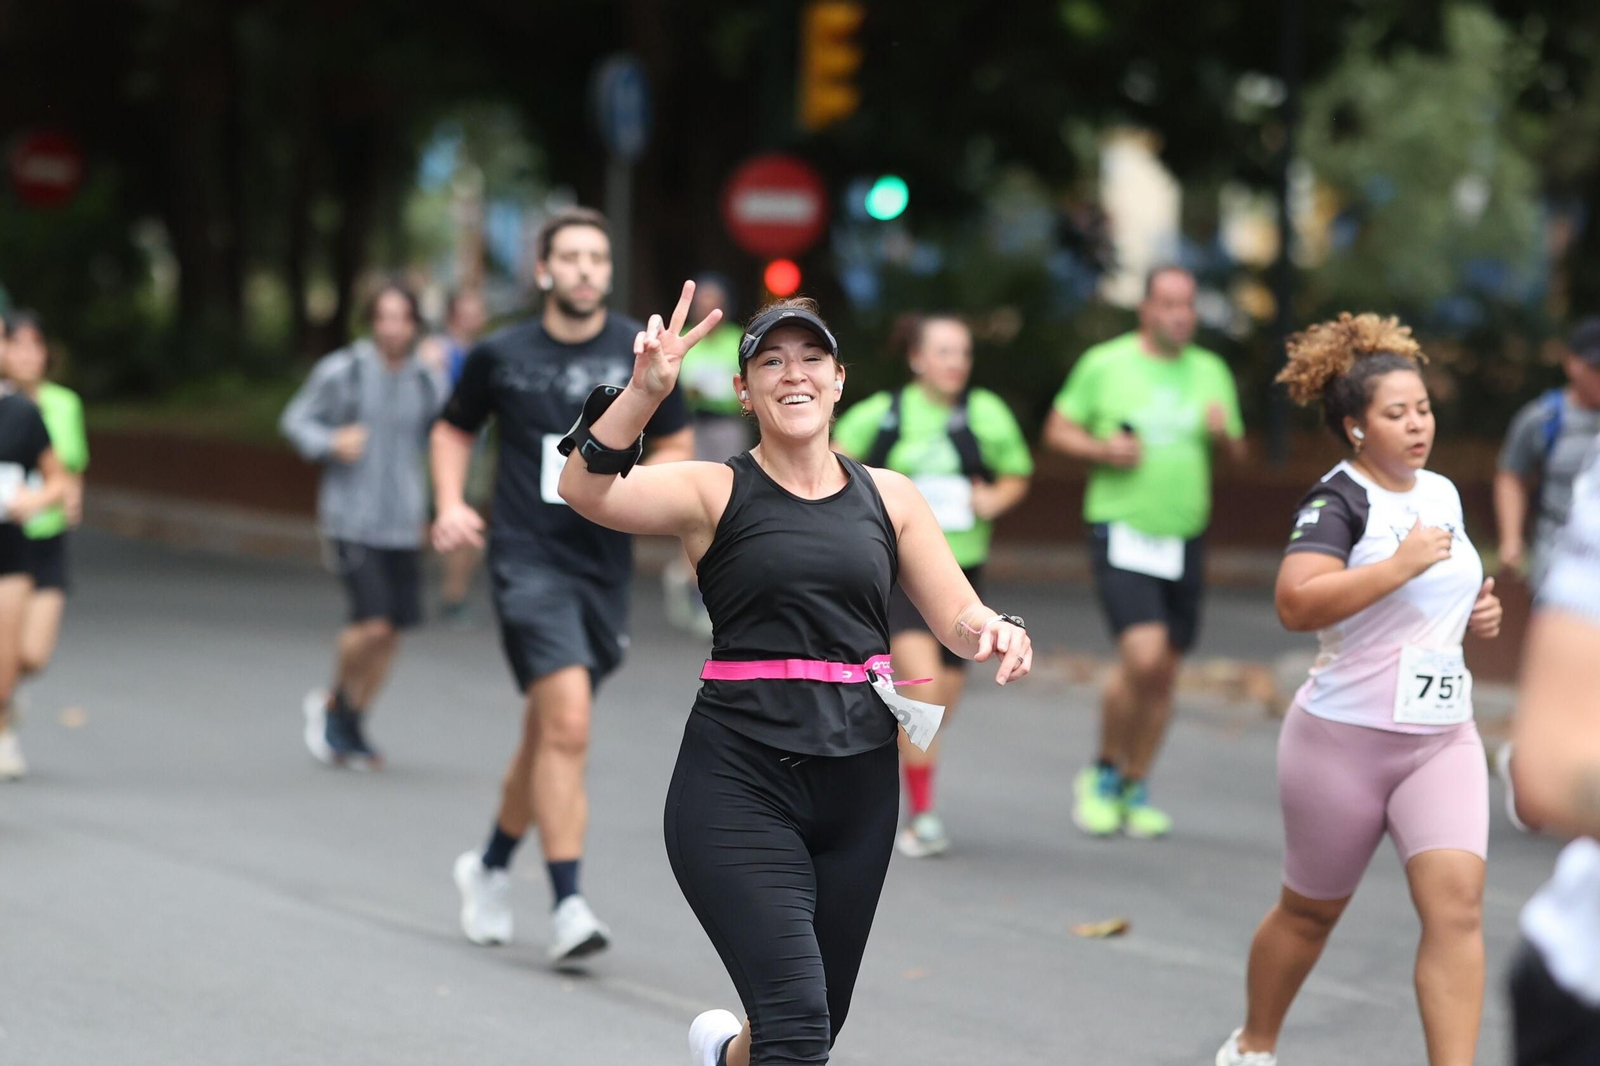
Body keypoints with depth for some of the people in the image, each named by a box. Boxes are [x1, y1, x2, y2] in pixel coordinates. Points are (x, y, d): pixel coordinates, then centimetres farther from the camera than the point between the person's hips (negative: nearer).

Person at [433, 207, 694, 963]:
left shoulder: (640, 354, 2)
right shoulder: (501, 356, 0)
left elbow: (677, 446, 11)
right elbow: (454, 429, 16)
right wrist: (450, 504, 0)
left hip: (604, 564, 3)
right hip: (528, 560, -3)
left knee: (550, 733, 14)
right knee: (567, 722, -19)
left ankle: (491, 866, 39)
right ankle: (567, 907, -16)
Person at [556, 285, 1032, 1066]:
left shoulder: (888, 497, 10)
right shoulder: (713, 492, -2)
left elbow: (959, 617, 8)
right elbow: (584, 491, -19)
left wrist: (996, 631, -16)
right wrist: (644, 392, -35)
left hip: (857, 786, 4)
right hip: (739, 781, -4)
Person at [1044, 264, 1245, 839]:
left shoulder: (1211, 372, 10)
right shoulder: (1104, 364, -1)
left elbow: (1236, 451, 17)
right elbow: (1058, 429, 5)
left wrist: (1223, 434, -6)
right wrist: (1102, 449, -14)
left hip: (1184, 538, 5)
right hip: (1121, 531, -5)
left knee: (1164, 672, 6)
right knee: (1142, 656, -19)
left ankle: (1135, 790, 22)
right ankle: (1104, 774, 2)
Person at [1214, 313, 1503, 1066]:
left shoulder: (1443, 493, 9)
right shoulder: (1339, 500, -14)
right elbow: (1296, 605, -30)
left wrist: (1479, 611, 8)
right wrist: (1401, 566, -31)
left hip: (1442, 737, 5)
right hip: (1346, 740, -5)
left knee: (1456, 899, -15)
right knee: (1311, 912, 11)